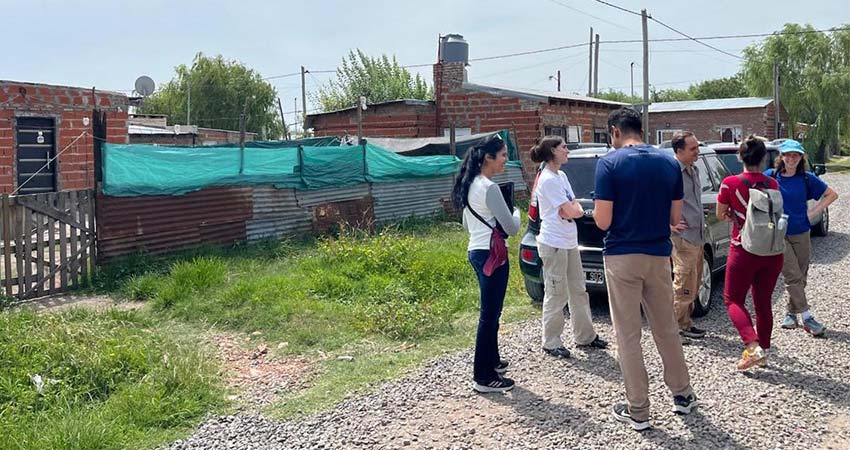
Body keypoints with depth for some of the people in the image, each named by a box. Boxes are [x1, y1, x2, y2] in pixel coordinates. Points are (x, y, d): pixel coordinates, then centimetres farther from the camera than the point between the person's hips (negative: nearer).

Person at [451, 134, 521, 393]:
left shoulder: (470, 185, 12)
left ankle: (491, 361, 32)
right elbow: (511, 228, -13)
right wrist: (516, 214, 6)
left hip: (476, 251, 10)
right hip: (491, 254, -10)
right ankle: (483, 377, 1)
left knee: (490, 311, 20)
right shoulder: (489, 188, -17)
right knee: (490, 314, -4)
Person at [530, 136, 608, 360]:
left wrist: (573, 210, -10)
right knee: (556, 295, -1)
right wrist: (574, 210, 3)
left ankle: (585, 336, 27)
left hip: (569, 242, 9)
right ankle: (551, 343, 9)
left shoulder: (561, 176, 13)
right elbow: (571, 211, -19)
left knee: (578, 291, 16)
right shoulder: (548, 179, -16)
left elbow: (576, 208, 11)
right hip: (554, 244, -9)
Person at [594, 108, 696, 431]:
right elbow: (675, 218, 7)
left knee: (628, 335, 4)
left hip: (622, 257, -4)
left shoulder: (609, 163, -11)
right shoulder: (669, 164, 3)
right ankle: (682, 395, 32)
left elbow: (603, 222, -15)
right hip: (658, 256, 4)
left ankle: (637, 411, 11)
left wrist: (597, 210, 7)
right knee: (666, 329, 19)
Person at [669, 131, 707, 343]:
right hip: (682, 237, -9)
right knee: (684, 284, -6)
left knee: (693, 285, 14)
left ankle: (686, 324, 24)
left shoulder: (694, 170, 14)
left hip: (697, 236, 9)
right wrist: (669, 224, -19)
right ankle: (676, 327, 2)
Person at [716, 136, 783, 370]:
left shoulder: (730, 183, -11)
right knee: (763, 302, 15)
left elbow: (721, 215, 0)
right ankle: (763, 352, 23)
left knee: (733, 300, 8)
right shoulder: (773, 184, 1)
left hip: (744, 251, -4)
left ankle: (753, 347, -10)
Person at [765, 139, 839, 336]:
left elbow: (832, 194, 9)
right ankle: (807, 318, -6)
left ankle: (790, 312, 24)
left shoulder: (807, 179, 0)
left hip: (801, 234, 3)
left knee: (800, 277, 8)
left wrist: (813, 212, 0)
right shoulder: (770, 176, -4)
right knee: (793, 277, -9)